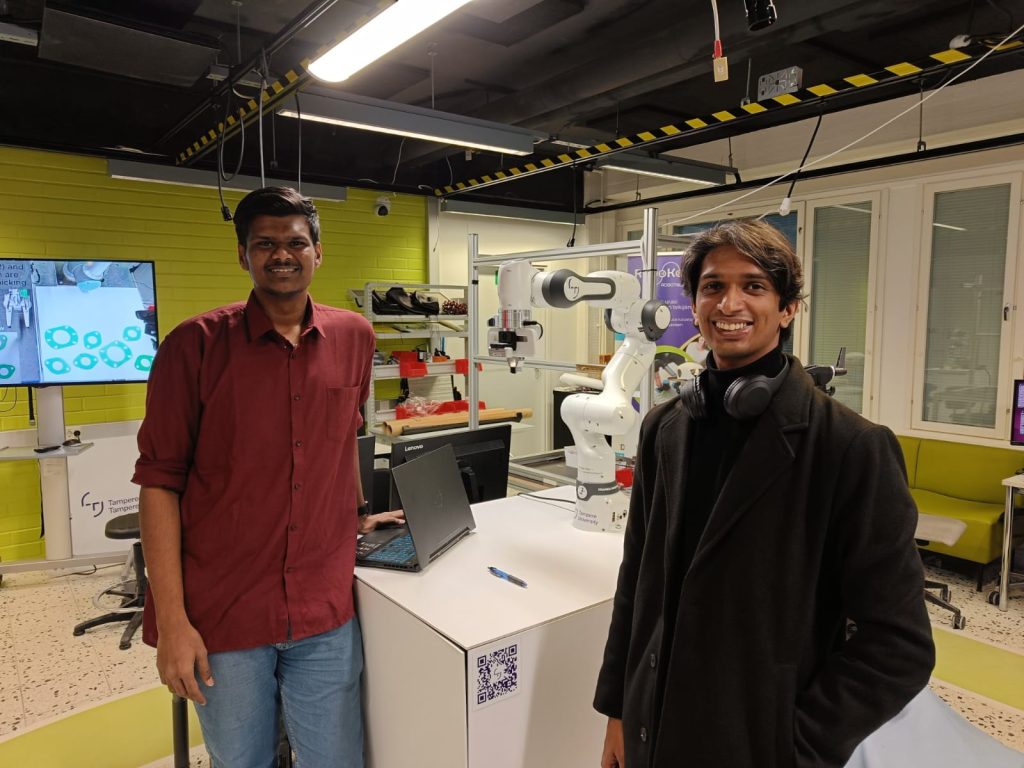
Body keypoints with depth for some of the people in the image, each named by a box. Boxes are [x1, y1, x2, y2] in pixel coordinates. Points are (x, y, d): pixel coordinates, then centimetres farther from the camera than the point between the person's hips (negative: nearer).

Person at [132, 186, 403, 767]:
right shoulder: (195, 345, -8)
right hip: (222, 612, -2)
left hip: (326, 610, 3)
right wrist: (171, 620, -10)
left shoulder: (355, 338, 2)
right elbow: (160, 481, -7)